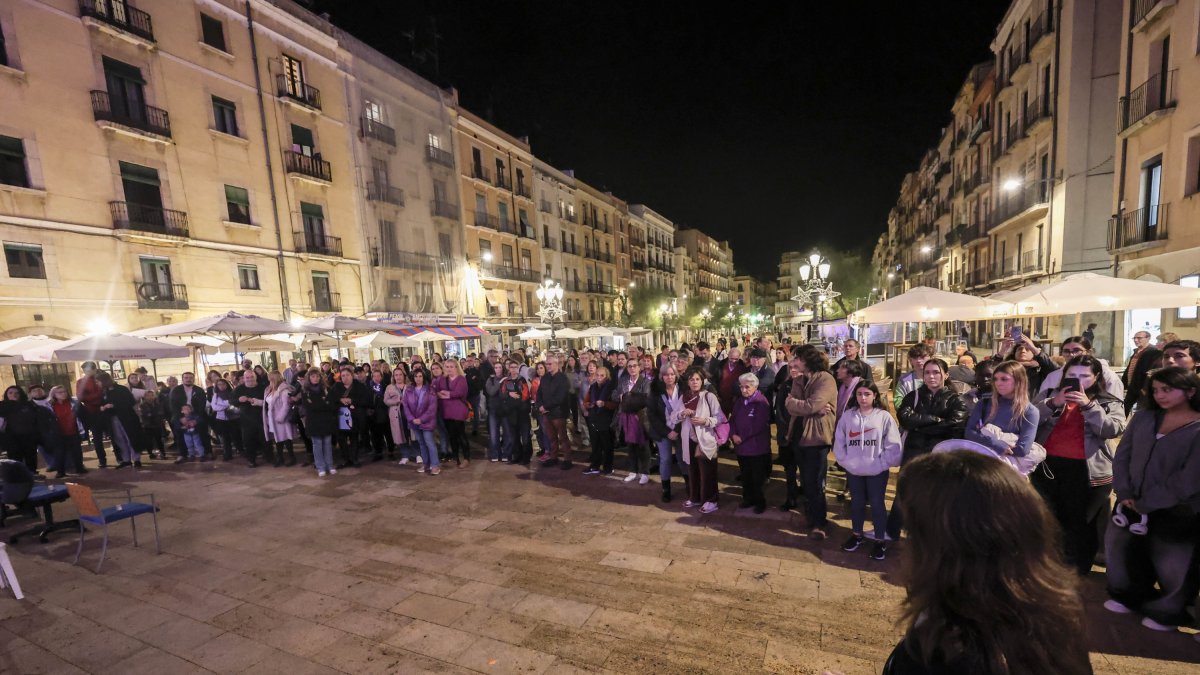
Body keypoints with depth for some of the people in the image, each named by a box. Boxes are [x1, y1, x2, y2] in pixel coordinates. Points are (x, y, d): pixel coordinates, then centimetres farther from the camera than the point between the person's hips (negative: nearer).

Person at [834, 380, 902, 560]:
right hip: (853, 471, 2)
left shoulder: (884, 417, -8)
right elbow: (839, 442, 2)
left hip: (877, 471, -2)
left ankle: (880, 540, 26)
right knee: (856, 503, 17)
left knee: (877, 504, 9)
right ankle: (856, 535, 34)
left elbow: (893, 446, -8)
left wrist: (881, 463, -12)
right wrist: (846, 461, -5)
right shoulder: (847, 416, -2)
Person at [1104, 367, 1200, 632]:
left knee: (1172, 567, 12)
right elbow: (1122, 455, 1)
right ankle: (1130, 597, 41)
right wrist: (1124, 493, -7)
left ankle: (1167, 613, 36)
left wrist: (1145, 503, -12)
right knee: (1120, 551, 17)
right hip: (1132, 505, 4)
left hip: (1175, 513, -4)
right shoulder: (1144, 415, 1)